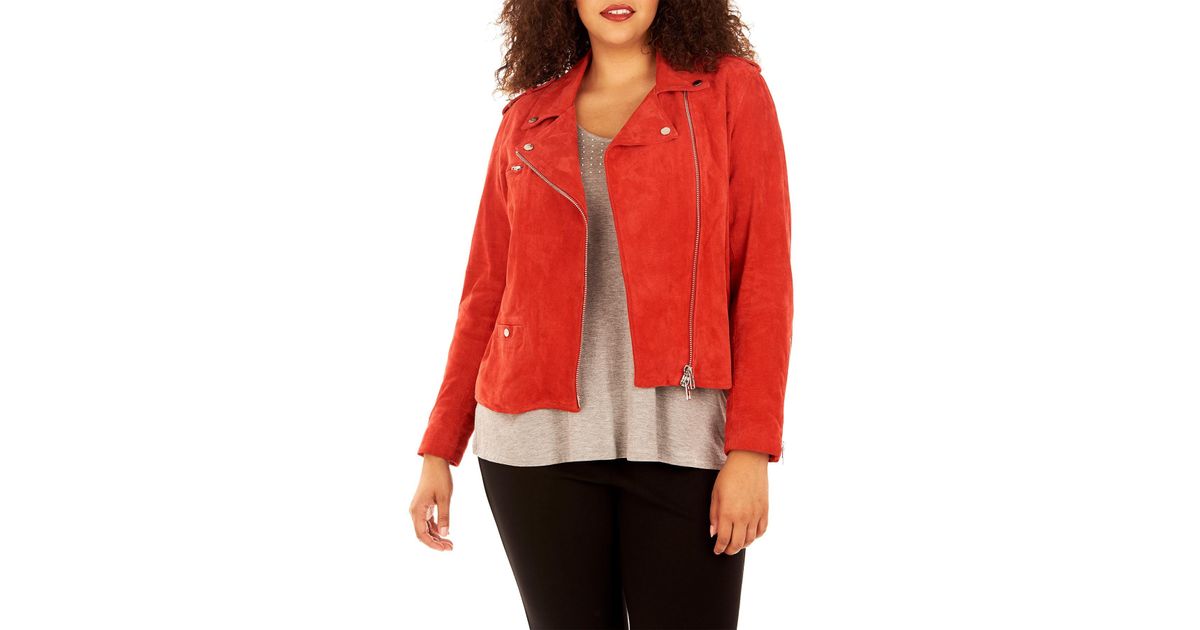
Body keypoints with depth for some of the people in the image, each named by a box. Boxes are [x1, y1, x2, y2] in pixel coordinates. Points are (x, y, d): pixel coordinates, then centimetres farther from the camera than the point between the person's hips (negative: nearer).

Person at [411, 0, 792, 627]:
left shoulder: (730, 89, 3)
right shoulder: (528, 119, 11)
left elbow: (763, 276, -3)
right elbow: (487, 290, 13)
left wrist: (751, 450, -11)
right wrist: (439, 451, 9)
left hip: (681, 440, -2)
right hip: (540, 438, 2)